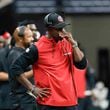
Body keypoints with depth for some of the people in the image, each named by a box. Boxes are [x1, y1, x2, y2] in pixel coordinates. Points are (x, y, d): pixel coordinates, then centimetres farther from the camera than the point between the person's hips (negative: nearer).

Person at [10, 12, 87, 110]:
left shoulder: (68, 44, 9)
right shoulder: (37, 48, -6)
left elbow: (82, 65, 2)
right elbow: (16, 68, -6)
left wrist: (73, 43, -5)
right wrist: (33, 88, -7)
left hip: (69, 102, 5)